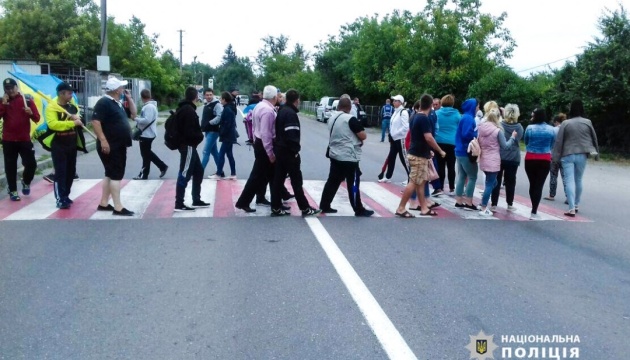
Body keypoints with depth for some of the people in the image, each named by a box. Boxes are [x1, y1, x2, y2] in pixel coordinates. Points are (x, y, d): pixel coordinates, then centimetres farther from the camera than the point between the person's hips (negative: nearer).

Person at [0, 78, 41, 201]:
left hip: (24, 139, -1)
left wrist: (31, 113, -22)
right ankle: (13, 191, 14)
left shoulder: (28, 100, 1)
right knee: (10, 167, 4)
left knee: (31, 164, -6)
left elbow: (37, 119, -3)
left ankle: (26, 182, 23)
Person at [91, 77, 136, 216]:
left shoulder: (118, 103, 16)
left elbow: (134, 114, 23)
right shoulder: (104, 102, -14)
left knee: (111, 174, 13)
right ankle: (118, 208, -9)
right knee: (116, 175, -10)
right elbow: (95, 121, -23)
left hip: (119, 146, 10)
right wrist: (103, 141, -28)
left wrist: (129, 98, 12)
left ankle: (103, 204, 20)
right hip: (109, 146, -10)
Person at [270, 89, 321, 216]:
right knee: (296, 181, -2)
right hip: (288, 152, -9)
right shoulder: (291, 113, -17)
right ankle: (305, 208, 6)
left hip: (280, 150, 9)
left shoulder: (282, 111, 13)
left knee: (278, 179, 9)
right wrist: (296, 151, -18)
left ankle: (276, 208, 12)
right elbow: (291, 135, -25)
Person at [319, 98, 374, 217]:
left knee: (332, 181, 13)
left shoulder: (332, 118, 9)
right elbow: (363, 136, -16)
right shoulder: (350, 119, -15)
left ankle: (324, 206, 16)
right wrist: (359, 139, 6)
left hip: (335, 155, 8)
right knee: (353, 184, 0)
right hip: (349, 157, -8)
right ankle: (359, 210, 7)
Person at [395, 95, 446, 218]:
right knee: (413, 183, -6)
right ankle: (401, 208, -4)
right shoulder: (424, 118, -17)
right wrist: (440, 151, -12)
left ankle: (424, 208, 17)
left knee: (421, 182, 12)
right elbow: (428, 138, -24)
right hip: (419, 155, -9)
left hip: (418, 153, 9)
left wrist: (428, 151, 25)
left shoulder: (416, 116, 12)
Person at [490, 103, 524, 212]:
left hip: (499, 157, -2)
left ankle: (494, 205, 5)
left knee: (497, 181, 6)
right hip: (513, 158, 2)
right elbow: (519, 139, 10)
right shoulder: (519, 127, -4)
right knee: (510, 181, 13)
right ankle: (510, 205, 20)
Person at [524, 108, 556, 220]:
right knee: (539, 185, 1)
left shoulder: (530, 128, -8)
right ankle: (534, 212, -3)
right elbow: (552, 144, 10)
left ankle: (534, 209, 24)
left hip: (530, 159, 0)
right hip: (545, 160, 0)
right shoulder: (551, 129, -2)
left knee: (532, 184, 13)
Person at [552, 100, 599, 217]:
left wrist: (556, 156, -1)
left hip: (567, 155, -2)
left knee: (569, 181, -4)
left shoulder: (565, 123, -6)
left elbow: (559, 141, -6)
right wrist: (596, 153, 21)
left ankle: (572, 208, -12)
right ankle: (576, 205, 26)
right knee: (578, 180, 15)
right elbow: (594, 138, 9)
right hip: (582, 155, 2)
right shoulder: (588, 122, 0)